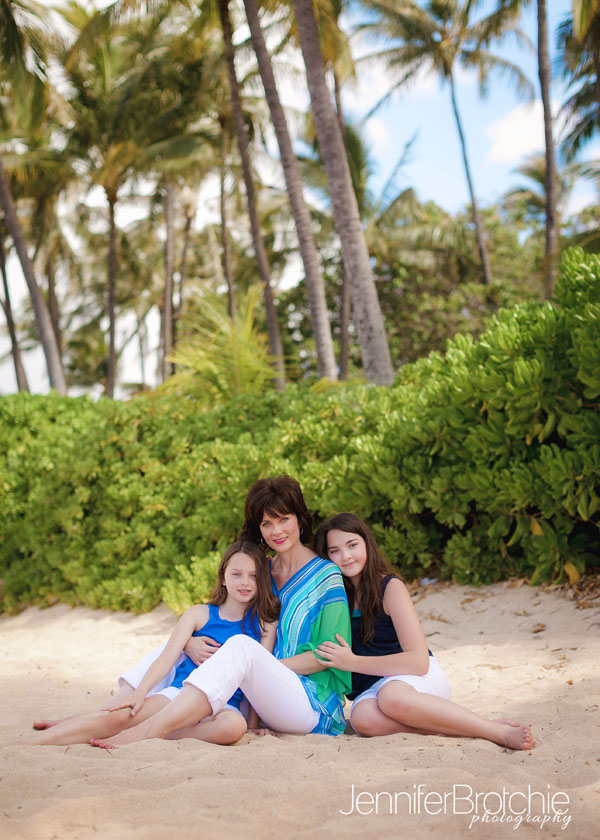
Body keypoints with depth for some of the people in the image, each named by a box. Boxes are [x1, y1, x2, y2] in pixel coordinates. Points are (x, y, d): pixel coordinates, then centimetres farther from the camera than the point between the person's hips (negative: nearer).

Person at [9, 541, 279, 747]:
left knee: (233, 726, -39)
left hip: (224, 704, -1)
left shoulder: (265, 622, 11)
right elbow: (166, 657, 1)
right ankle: (16, 747, -27)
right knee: (118, 716, -27)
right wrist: (140, 693, -15)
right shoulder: (199, 614, 11)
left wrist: (254, 721, -4)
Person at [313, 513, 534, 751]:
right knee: (363, 719, -36)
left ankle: (499, 731, -31)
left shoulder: (390, 587, -7)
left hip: (419, 678, -3)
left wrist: (353, 662, -18)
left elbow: (419, 661, -15)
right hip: (371, 688, 3)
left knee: (392, 697, -42)